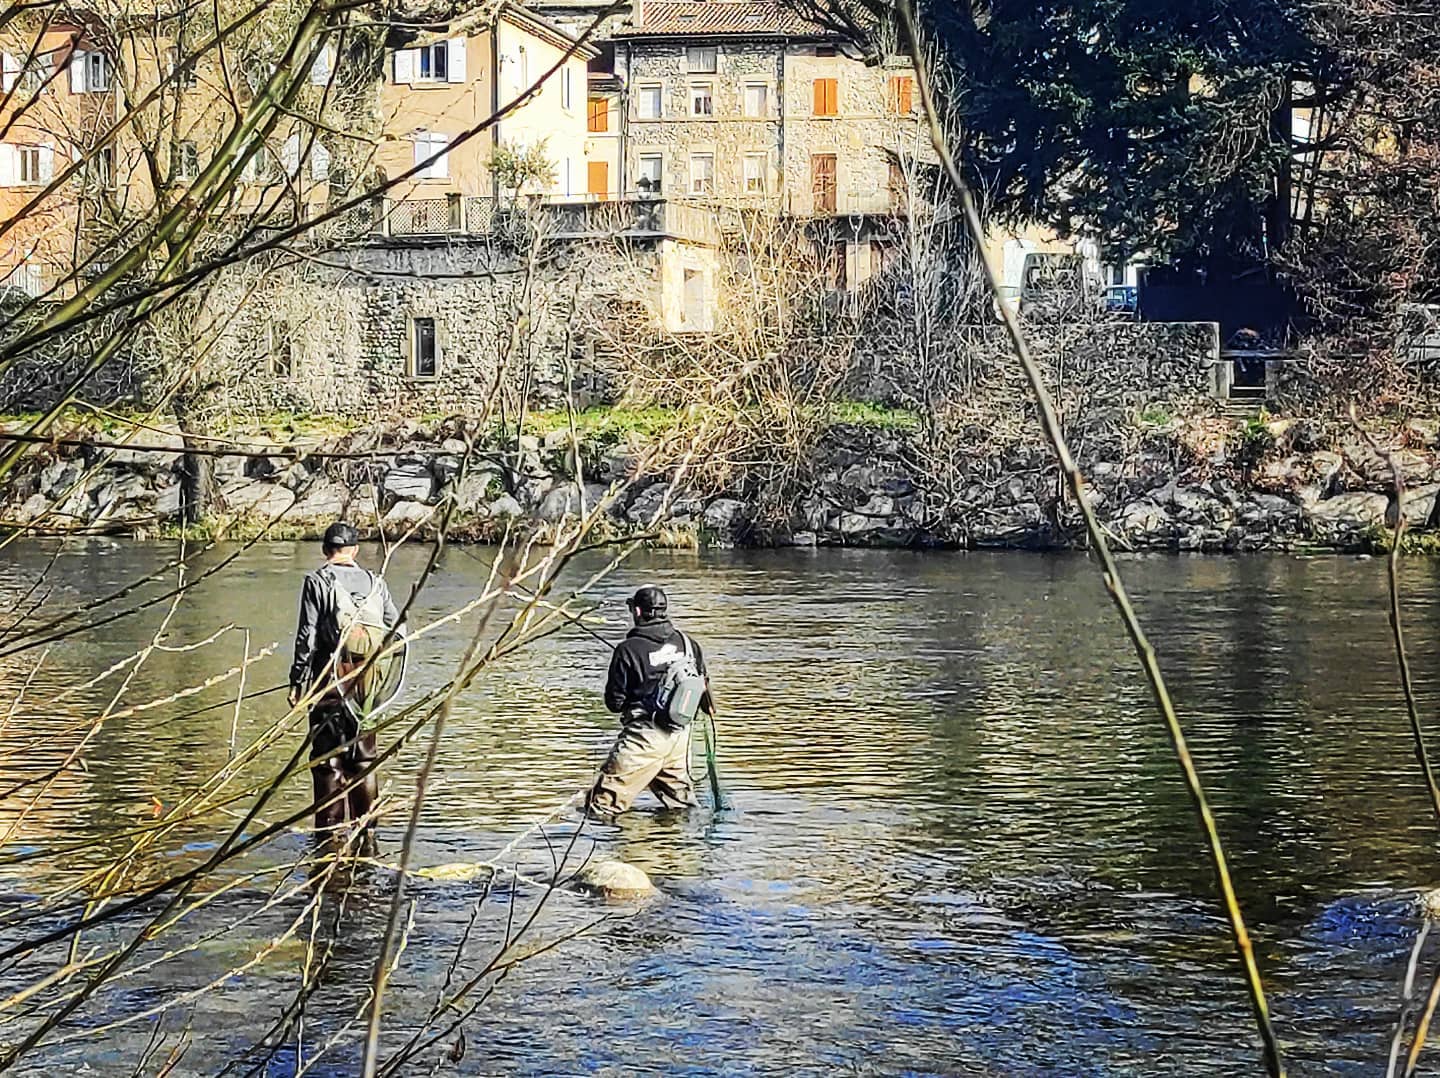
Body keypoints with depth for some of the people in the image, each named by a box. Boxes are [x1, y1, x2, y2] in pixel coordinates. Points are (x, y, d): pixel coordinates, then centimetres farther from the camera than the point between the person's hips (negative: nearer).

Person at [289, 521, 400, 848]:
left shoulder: (317, 581, -4)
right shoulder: (375, 582, 8)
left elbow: (307, 636, -8)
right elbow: (396, 630, 8)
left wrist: (297, 680, -3)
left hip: (330, 681, -4)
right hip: (367, 683, 4)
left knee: (328, 760, 1)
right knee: (364, 758, 12)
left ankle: (331, 835, 1)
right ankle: (367, 834, 13)